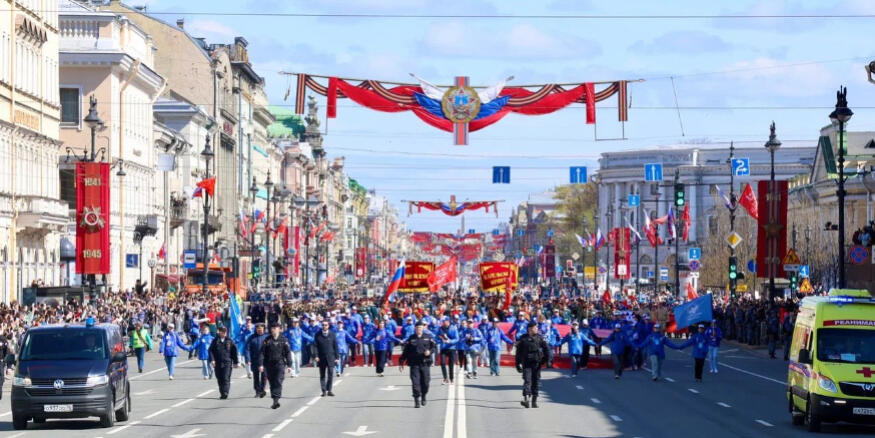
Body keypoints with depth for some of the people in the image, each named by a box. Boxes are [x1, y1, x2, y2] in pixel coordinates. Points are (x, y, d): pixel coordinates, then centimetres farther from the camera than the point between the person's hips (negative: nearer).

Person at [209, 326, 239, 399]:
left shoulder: (229, 341, 6)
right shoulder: (215, 341, 6)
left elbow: (234, 352, 10)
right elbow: (211, 350, 3)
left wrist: (235, 362, 8)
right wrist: (212, 359, -11)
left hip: (227, 362, -2)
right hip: (218, 363, 2)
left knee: (226, 378, -14)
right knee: (220, 379, 7)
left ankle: (225, 392, -20)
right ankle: (222, 393, 17)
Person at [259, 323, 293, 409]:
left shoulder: (283, 340, 4)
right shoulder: (267, 340, 4)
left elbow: (288, 353, 6)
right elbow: (261, 353, 2)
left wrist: (289, 365, 2)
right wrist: (260, 364, -7)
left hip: (280, 364, -2)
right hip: (269, 364, 2)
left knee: (278, 382, -13)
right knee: (272, 382, 7)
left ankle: (276, 400, -18)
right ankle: (275, 401, 16)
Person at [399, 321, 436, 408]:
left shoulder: (428, 337, 8)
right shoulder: (411, 338, 8)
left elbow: (434, 346, 7)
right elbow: (405, 351, 9)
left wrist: (429, 351, -16)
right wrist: (401, 362, 7)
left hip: (425, 363, 0)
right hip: (414, 364, 0)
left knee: (425, 381, 3)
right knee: (415, 381, -10)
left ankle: (423, 397, 28)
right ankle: (416, 400, -8)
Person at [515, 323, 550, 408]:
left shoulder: (539, 337, 5)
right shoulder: (523, 339, 2)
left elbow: (546, 348, 7)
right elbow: (518, 352, 7)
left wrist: (545, 358, -3)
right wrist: (518, 364, 5)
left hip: (537, 363, 2)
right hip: (526, 364, -2)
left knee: (536, 382, 5)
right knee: (527, 380, -14)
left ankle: (534, 401, 14)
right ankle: (525, 399, -24)